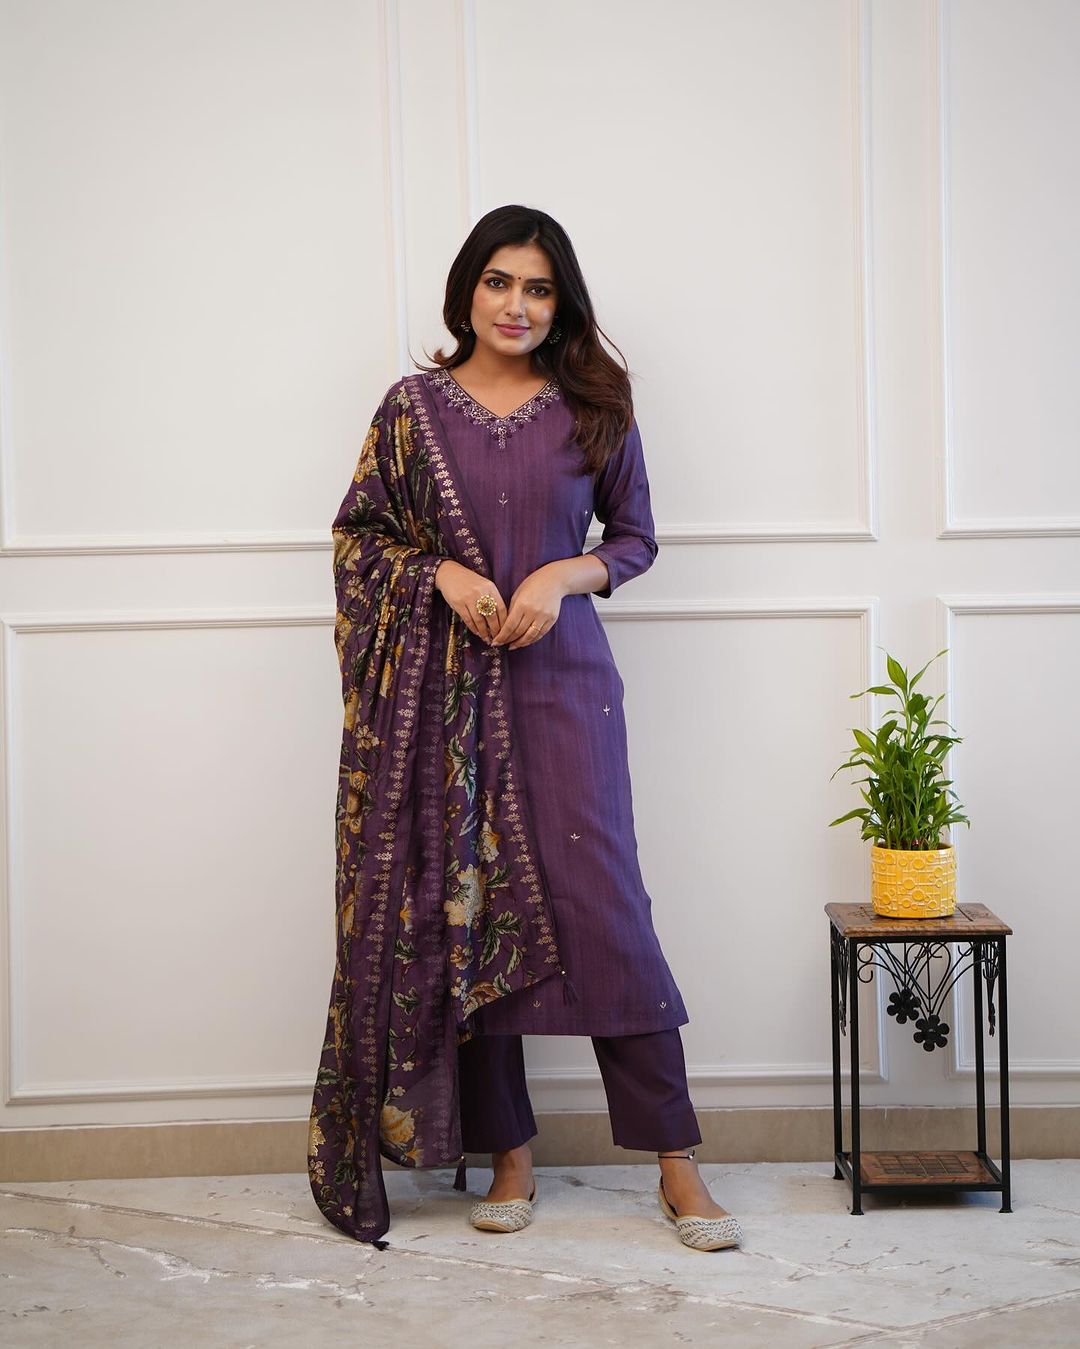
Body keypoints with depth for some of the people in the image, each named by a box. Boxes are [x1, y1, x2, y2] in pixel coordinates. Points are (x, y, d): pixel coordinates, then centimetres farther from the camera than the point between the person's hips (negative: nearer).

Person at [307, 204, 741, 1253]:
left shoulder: (593, 409, 6)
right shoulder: (414, 406, 6)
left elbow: (636, 535, 11)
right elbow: (359, 529, 9)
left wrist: (565, 575, -8)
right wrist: (444, 574, -8)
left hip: (561, 675, -1)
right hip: (444, 684, 1)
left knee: (601, 900, -6)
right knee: (462, 907, 3)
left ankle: (675, 1160, 2)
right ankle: (506, 1150, 16)